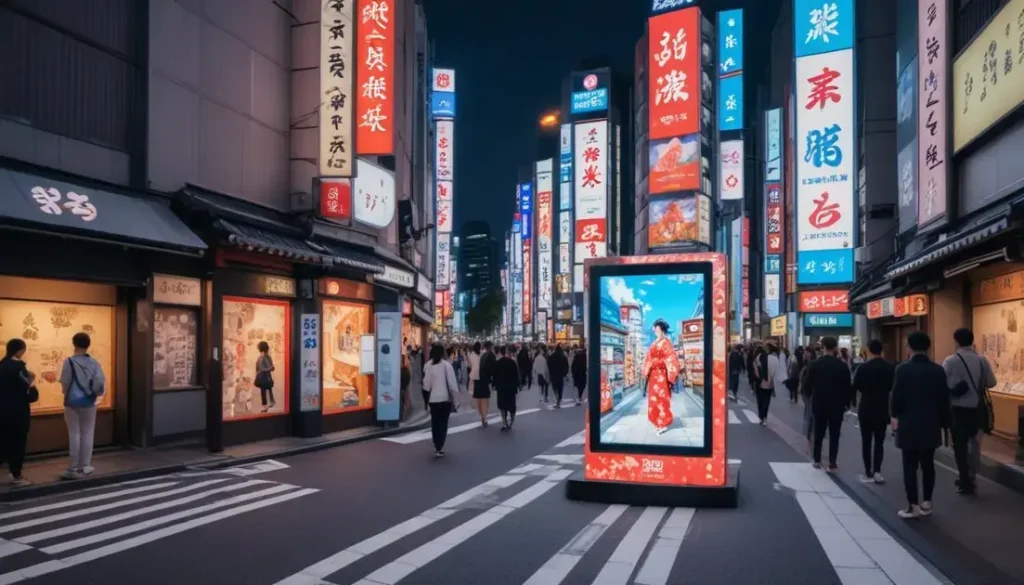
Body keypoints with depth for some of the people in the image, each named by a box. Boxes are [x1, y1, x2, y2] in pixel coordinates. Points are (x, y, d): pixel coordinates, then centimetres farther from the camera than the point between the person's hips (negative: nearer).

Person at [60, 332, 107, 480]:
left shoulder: (69, 362, -9)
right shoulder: (93, 362, -2)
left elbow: (65, 383, -7)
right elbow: (100, 381, -9)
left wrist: (67, 395, 13)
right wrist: (97, 393, 10)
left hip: (72, 402, -2)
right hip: (88, 402, 2)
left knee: (74, 435, 2)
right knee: (87, 434, 10)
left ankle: (73, 469, 5)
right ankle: (85, 467, 15)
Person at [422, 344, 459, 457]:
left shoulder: (428, 365, -3)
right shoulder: (446, 364, -10)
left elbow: (427, 384, -4)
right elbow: (452, 384, -9)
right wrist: (456, 400, -4)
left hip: (433, 398, 2)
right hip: (445, 398, -2)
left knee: (435, 423, 15)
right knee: (443, 423, 4)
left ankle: (437, 446, 24)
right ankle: (439, 448, -4)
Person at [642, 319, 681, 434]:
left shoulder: (666, 343, -6)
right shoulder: (654, 343, 15)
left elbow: (670, 359, -11)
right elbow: (649, 359, 16)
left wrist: (671, 374, -16)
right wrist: (646, 372, 10)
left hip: (661, 374, -7)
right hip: (654, 374, 8)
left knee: (662, 397, -5)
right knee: (654, 397, 9)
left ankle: (663, 423, 1)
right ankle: (658, 422, 17)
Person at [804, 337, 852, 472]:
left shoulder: (815, 364, -6)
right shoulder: (842, 365, -10)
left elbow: (809, 384, -2)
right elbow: (847, 387, -7)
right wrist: (846, 402, 7)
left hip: (819, 404, 2)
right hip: (836, 405, -2)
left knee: (818, 433, 12)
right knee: (834, 435, 3)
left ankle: (817, 461, 17)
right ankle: (832, 464, 2)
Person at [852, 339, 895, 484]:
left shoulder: (863, 367, -11)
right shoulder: (891, 368, -5)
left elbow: (855, 387, -10)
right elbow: (893, 387, 3)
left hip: (866, 408, -1)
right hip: (883, 408, 1)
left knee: (866, 441, 7)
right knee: (879, 441, 7)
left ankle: (868, 472, 9)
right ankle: (877, 471, -7)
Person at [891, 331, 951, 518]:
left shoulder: (902, 369, -11)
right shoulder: (938, 370, -2)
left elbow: (897, 396, -6)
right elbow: (944, 399, 1)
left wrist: (895, 415, 12)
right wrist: (943, 422, 11)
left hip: (908, 424, -3)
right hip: (931, 425, 4)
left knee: (910, 465, 1)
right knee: (928, 464, 11)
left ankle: (913, 505, 3)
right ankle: (926, 503, 17)